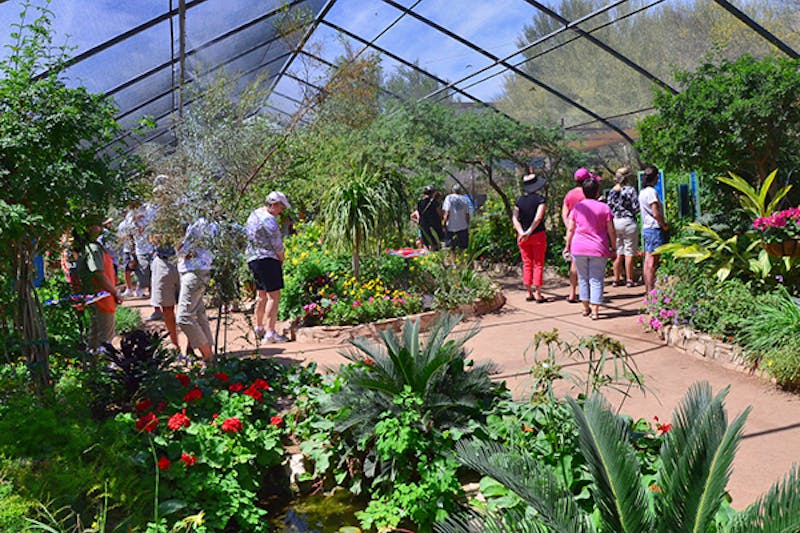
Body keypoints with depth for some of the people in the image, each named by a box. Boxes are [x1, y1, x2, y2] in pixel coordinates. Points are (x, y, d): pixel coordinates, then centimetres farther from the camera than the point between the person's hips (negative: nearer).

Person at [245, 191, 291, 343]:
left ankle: (259, 327, 30)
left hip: (252, 258, 10)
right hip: (267, 260, -10)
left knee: (261, 294, 20)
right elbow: (277, 245, -13)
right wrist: (281, 259, 6)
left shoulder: (253, 215, 14)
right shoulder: (269, 219, -15)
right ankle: (270, 333, -10)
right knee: (274, 296, -8)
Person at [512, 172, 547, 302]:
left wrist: (522, 232, -15)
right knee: (538, 264, 3)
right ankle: (538, 295, 3)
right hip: (538, 235, -3)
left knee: (527, 264, 10)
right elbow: (538, 217, -19)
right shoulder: (540, 199, -8)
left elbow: (515, 218, -6)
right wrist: (529, 231, -17)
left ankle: (529, 294, 12)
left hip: (523, 236, 4)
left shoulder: (519, 200, 3)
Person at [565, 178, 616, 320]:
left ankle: (586, 308, 21)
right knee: (596, 280, 2)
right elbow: (611, 231, -2)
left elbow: (570, 229, 3)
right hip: (598, 249, -2)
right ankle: (595, 311, 0)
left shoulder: (577, 207, 2)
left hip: (579, 248, 2)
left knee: (583, 278, 13)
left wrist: (568, 246, 13)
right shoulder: (604, 208, -3)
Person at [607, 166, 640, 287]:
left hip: (615, 222, 5)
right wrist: (630, 211, 9)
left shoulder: (612, 191, 5)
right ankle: (629, 279, 4)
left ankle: (616, 279, 14)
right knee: (629, 253, 1)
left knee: (619, 253, 12)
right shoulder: (630, 190, -10)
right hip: (628, 222, -5)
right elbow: (636, 207, -11)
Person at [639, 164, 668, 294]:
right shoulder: (652, 192, -15)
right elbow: (656, 213, -20)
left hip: (646, 228, 9)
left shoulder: (642, 192, 14)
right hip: (655, 229, -9)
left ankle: (647, 288, 16)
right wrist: (665, 226, -6)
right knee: (653, 261, -7)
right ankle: (651, 290, -5)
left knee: (647, 261, 11)